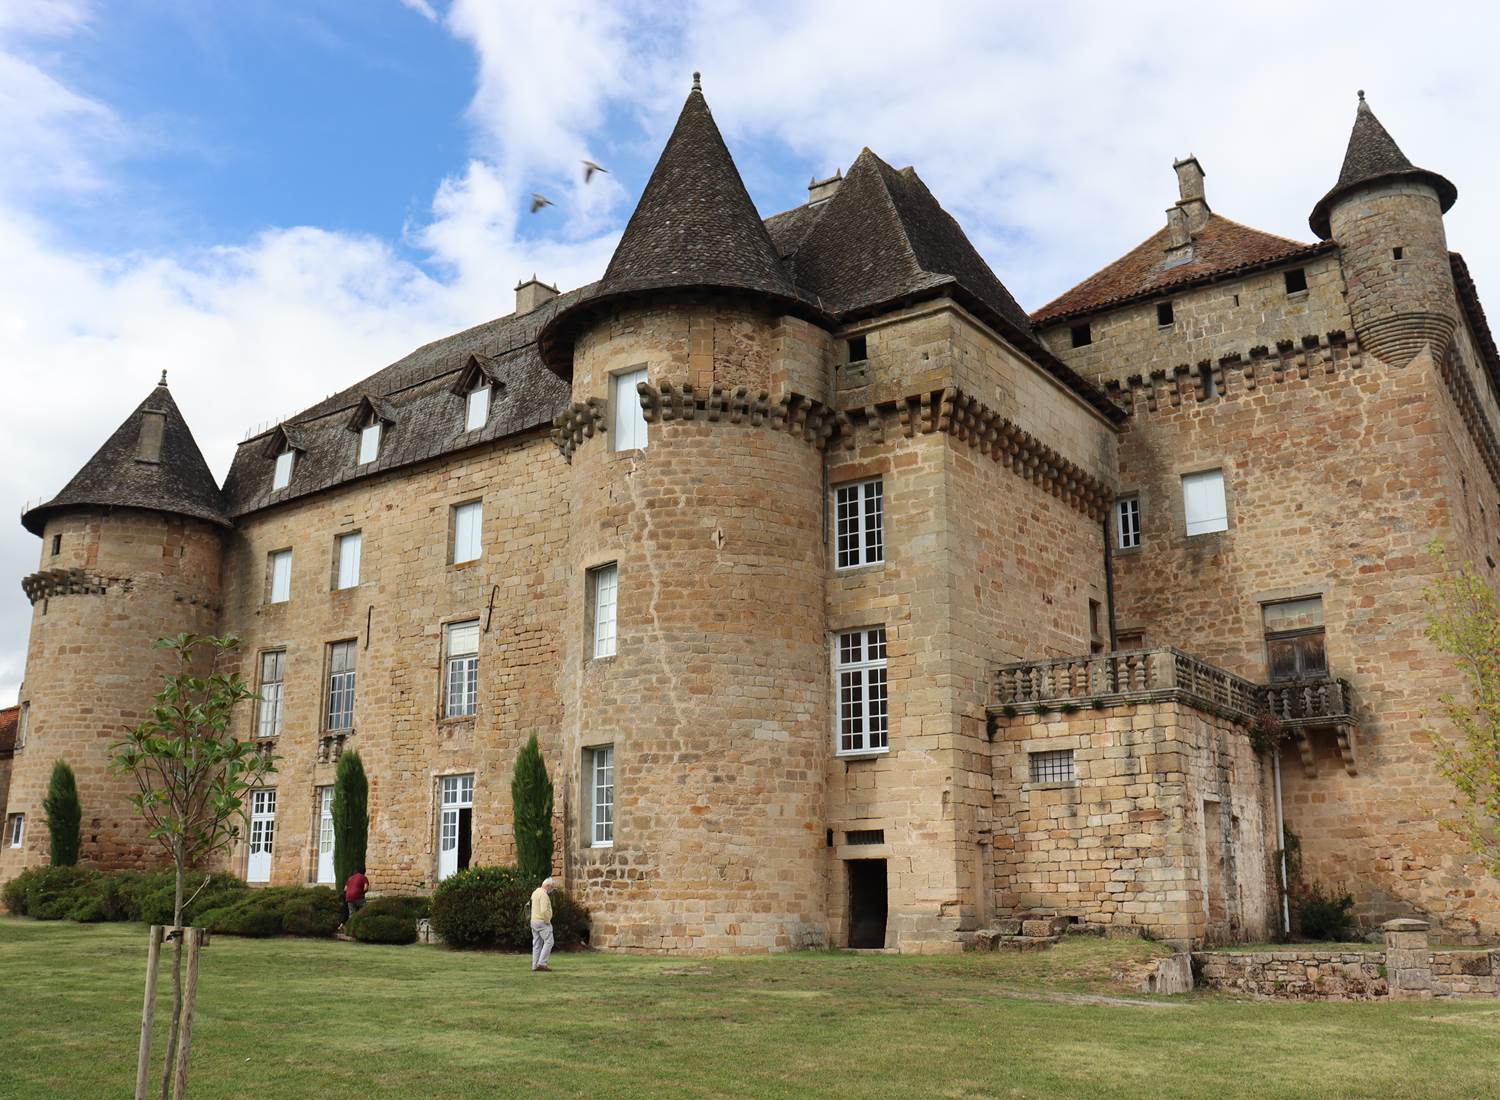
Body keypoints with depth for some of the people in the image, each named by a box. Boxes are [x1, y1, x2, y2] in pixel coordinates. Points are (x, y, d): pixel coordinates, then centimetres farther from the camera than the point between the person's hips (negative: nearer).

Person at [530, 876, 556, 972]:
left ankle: (535, 965, 8)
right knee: (548, 942, -7)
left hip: (534, 921, 9)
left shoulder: (535, 892, 12)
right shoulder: (543, 894, -18)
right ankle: (542, 963, -13)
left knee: (537, 944, 10)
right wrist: (548, 921, -13)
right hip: (543, 922, -9)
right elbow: (544, 911, -27)